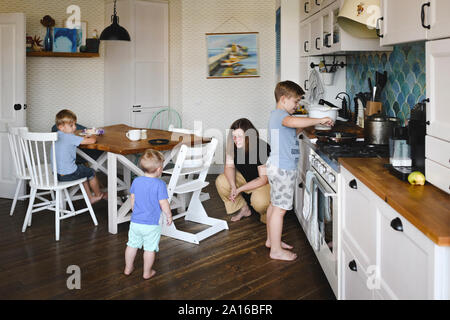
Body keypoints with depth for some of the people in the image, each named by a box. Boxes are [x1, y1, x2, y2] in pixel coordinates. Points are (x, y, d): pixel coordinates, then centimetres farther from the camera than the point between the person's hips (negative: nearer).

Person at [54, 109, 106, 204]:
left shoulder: (57, 135, 6)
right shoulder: (70, 137, -20)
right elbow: (92, 141, -20)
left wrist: (84, 138, 12)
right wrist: (93, 137, 3)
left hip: (56, 173, 9)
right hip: (68, 175, -9)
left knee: (82, 168, 30)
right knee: (90, 172, 14)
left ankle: (90, 197, 37)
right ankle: (99, 195, 37)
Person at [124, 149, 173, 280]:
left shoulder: (136, 181, -1)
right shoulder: (159, 184, -17)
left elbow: (132, 199, 10)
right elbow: (163, 204, -16)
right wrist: (169, 216, 0)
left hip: (135, 221, 5)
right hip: (151, 224, -5)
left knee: (132, 245, 20)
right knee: (150, 249, 10)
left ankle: (128, 268, 35)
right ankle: (147, 273, 21)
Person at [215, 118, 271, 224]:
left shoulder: (262, 148, -31)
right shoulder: (233, 146, -15)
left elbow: (263, 179, -25)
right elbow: (229, 166, -5)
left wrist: (239, 189, -26)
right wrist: (233, 186, -25)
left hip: (265, 181, -6)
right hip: (244, 177, 6)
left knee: (259, 201, -35)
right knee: (221, 181, -15)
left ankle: (266, 215, 5)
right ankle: (243, 209, 5)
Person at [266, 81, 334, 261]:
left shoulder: (278, 115, 16)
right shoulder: (279, 114, -17)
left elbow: (290, 134, 27)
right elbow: (293, 121, -40)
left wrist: (302, 128, 11)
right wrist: (319, 120, -32)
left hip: (277, 166, 11)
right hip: (283, 168, -11)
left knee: (274, 205, 19)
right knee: (280, 209, -5)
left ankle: (271, 239, 33)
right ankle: (276, 250, 2)